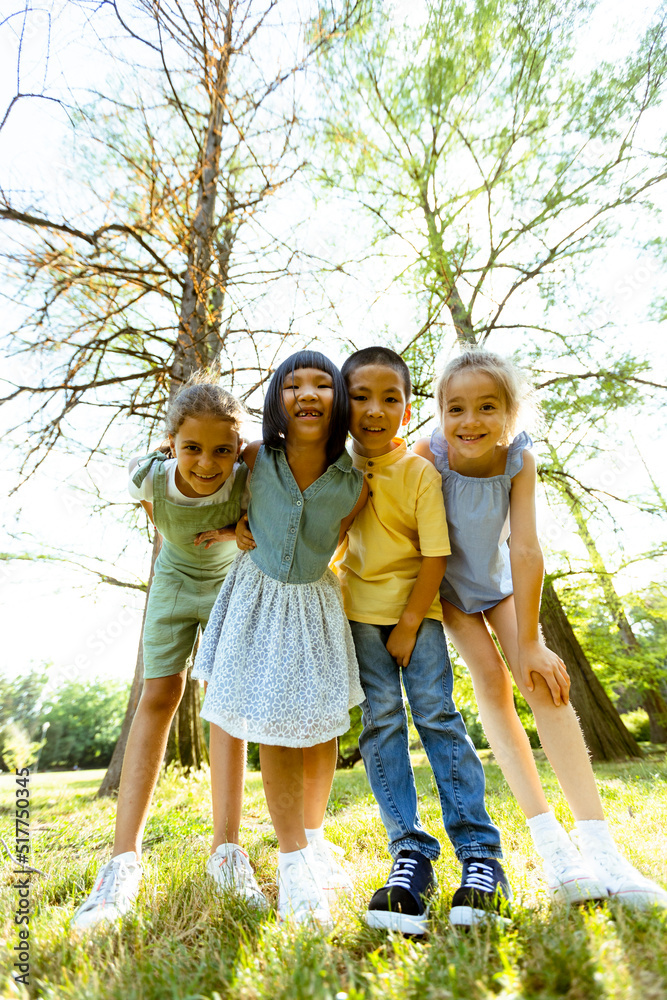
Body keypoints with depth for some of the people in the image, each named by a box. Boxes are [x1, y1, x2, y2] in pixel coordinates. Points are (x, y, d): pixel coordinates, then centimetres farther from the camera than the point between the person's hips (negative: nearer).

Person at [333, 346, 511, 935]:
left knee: (436, 713, -7)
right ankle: (410, 854, 9)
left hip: (416, 607, -3)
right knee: (380, 719, 0)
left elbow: (435, 556, -12)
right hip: (360, 610, 3)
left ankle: (481, 855, 5)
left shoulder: (420, 473, -13)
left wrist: (409, 624, -11)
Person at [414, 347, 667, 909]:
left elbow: (526, 550, -24)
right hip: (447, 586, -1)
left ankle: (597, 844, -7)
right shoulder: (428, 456, -27)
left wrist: (529, 642, -22)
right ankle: (549, 841, -6)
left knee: (543, 678, -13)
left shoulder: (519, 459, -22)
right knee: (491, 678, -15)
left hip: (500, 580, 2)